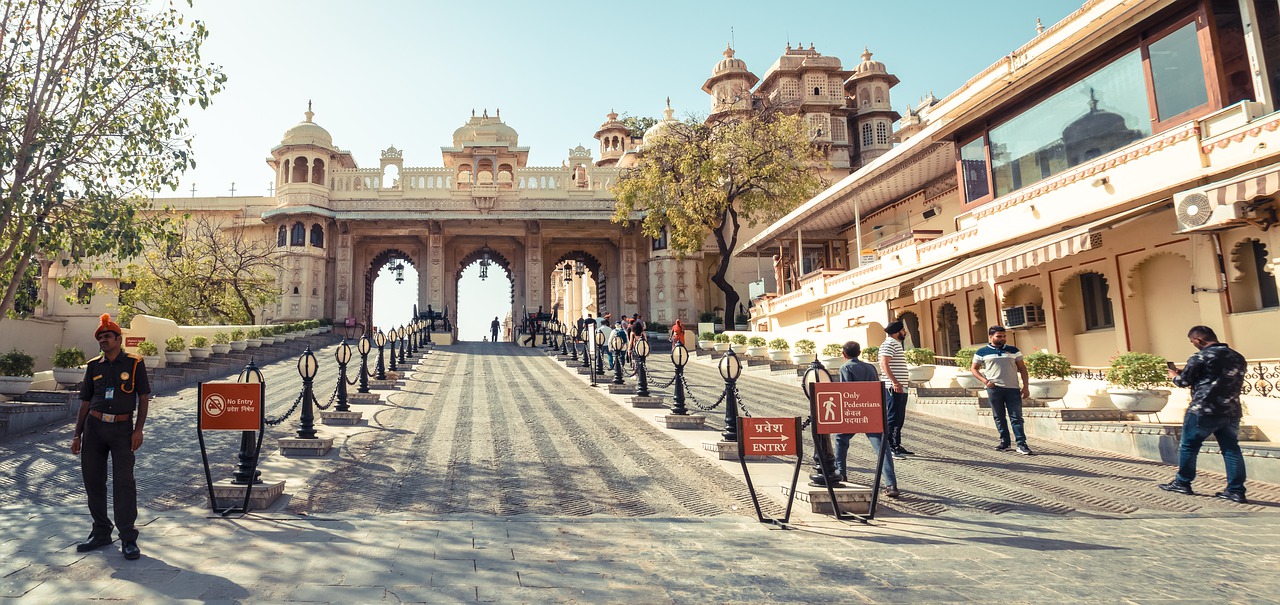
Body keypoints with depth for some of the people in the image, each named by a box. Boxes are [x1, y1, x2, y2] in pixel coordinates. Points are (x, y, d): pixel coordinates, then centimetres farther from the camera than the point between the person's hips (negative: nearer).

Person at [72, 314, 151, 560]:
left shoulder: (134, 363, 0)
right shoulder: (93, 366, 10)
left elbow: (143, 398, -1)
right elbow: (85, 402, 14)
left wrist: (138, 430, -9)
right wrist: (77, 435, 10)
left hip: (122, 428, -4)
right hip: (94, 426, 4)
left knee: (124, 481, -7)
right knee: (93, 479, 8)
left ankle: (128, 539, -3)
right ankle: (101, 533, 22)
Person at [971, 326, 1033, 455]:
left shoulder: (1014, 351, 8)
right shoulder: (982, 352, 3)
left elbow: (1022, 369, 10)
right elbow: (974, 368, 8)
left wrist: (1026, 386, 2)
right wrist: (985, 380, -7)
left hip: (1013, 388, 1)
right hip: (994, 389, 0)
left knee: (1016, 417, -2)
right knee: (999, 417, 6)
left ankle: (1021, 444, -1)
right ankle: (1004, 442, 16)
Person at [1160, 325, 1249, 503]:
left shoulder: (1200, 357, -11)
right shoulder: (1238, 357, 11)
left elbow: (1184, 381, -5)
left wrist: (1174, 375, 19)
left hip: (1203, 411, -6)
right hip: (1232, 411, 6)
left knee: (1188, 446, 7)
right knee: (1231, 449, 9)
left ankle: (1182, 483, 15)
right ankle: (1236, 490, 8)